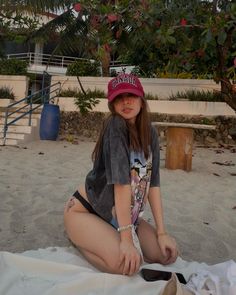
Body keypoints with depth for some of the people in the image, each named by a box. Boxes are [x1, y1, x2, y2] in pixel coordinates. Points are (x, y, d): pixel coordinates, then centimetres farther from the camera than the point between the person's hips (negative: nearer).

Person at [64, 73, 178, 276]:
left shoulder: (150, 133, -1)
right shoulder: (115, 125, -21)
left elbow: (153, 183, -4)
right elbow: (121, 181, -28)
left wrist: (162, 233, -8)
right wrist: (126, 238, -29)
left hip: (125, 215, 7)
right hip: (86, 211, -7)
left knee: (168, 254, -2)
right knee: (127, 263, -27)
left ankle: (110, 238, 17)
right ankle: (79, 238, 2)